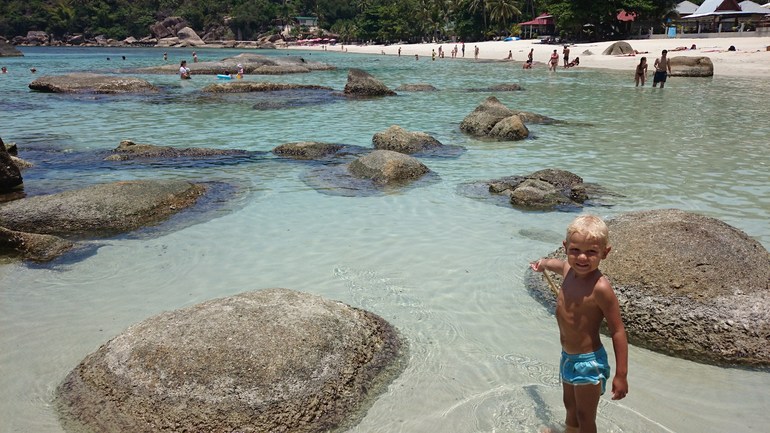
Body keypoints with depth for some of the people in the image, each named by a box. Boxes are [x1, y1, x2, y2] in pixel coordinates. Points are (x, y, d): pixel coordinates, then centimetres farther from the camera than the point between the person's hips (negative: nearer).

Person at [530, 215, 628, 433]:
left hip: (588, 362, -7)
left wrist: (621, 375, -20)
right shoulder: (569, 270, -5)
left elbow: (618, 332, -23)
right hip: (568, 358, 8)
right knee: (570, 406, 29)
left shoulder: (600, 288, -28)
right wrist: (543, 263, 45)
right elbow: (557, 264, 22)